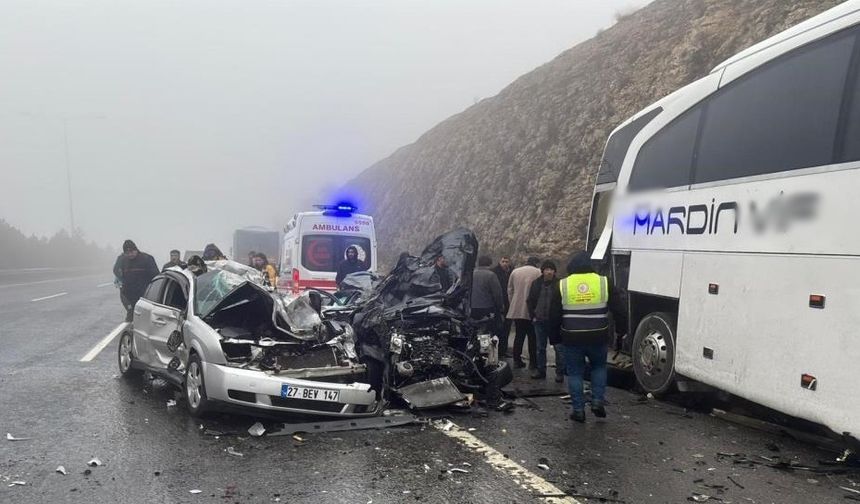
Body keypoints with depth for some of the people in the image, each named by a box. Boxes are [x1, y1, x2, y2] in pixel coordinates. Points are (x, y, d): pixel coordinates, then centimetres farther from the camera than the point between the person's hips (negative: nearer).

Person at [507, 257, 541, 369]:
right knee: (532, 336, 4)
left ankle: (517, 360, 13)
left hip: (516, 309, 4)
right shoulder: (538, 272, -4)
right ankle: (533, 362, 6)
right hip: (531, 310, -4)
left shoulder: (515, 272, 10)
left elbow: (510, 290, 13)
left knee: (519, 335, 11)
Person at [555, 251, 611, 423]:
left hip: (571, 339, -1)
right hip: (598, 338, 1)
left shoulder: (562, 285, -3)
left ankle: (578, 410, 11)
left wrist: (555, 338, 12)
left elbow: (555, 315, 2)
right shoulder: (604, 283, -1)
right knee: (599, 367, 23)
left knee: (575, 373, 10)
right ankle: (598, 401, 14)